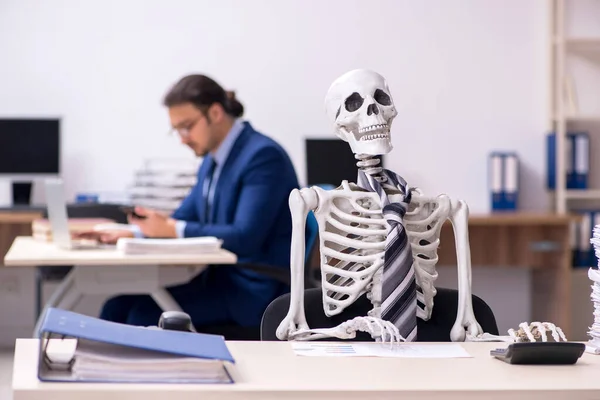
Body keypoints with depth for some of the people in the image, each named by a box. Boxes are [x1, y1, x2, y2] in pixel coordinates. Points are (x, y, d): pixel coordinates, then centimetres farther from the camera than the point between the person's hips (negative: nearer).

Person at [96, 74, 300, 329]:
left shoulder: (263, 155, -15)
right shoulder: (213, 161, 14)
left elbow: (246, 237, -23)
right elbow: (181, 220, 18)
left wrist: (172, 229, -23)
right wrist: (132, 232, -1)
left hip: (254, 291, -9)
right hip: (221, 278, 9)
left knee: (147, 310, -21)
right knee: (121, 301, -8)